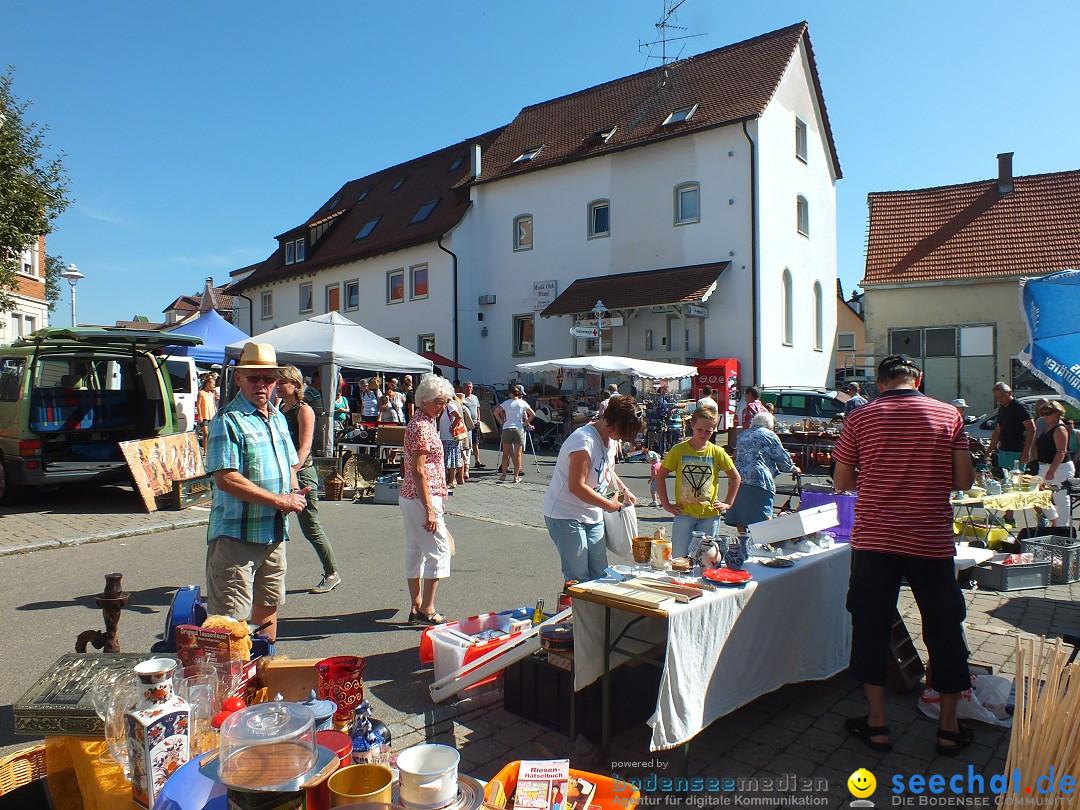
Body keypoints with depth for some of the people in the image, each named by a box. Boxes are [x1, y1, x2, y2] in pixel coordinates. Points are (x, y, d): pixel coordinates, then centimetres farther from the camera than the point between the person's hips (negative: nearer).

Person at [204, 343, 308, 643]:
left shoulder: (277, 418, 13)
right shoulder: (229, 420, -13)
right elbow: (225, 479, -22)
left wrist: (295, 494, 0)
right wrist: (280, 500, -18)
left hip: (275, 534, 8)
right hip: (236, 536, -8)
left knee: (268, 607, 19)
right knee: (231, 620, -3)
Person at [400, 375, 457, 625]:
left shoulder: (422, 422, 15)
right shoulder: (422, 427, -17)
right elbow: (418, 471, -21)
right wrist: (430, 509, -22)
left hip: (410, 497, 10)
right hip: (422, 498, -10)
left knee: (415, 552, 13)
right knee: (438, 550, -3)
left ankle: (416, 608, 20)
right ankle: (427, 610, 2)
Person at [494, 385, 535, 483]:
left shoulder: (506, 403, 3)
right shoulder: (523, 403, 4)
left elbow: (496, 412, -5)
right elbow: (533, 414, 4)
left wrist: (501, 421, 4)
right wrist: (525, 423, 10)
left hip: (507, 428, 1)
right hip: (519, 428, 0)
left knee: (505, 453, 9)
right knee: (518, 454, 4)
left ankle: (503, 475, 6)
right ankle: (516, 477, 3)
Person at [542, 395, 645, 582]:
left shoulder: (611, 439, 6)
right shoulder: (584, 441, -23)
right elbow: (576, 486, -27)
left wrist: (623, 489, 8)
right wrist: (608, 504, -18)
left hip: (593, 515, 9)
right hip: (566, 516, -9)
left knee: (600, 574, 10)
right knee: (579, 578, -6)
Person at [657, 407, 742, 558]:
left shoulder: (717, 452, 2)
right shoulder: (679, 450, -2)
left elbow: (735, 478, 13)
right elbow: (661, 476, 3)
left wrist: (728, 503, 6)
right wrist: (666, 504, -1)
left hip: (710, 514, 1)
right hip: (684, 513, -1)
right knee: (679, 558, -2)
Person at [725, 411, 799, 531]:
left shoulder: (742, 435, 22)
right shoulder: (769, 435, 4)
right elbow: (782, 457, 6)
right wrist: (792, 468, 27)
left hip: (737, 479, 6)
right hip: (759, 480, -6)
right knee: (764, 517, -6)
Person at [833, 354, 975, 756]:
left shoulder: (860, 418, -2)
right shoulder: (948, 415, 1)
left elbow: (842, 481, 2)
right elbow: (964, 480, 0)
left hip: (874, 540, -1)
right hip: (932, 540, 1)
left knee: (871, 626, 11)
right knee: (944, 629, 16)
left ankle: (876, 723, 19)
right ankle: (949, 727, 28)